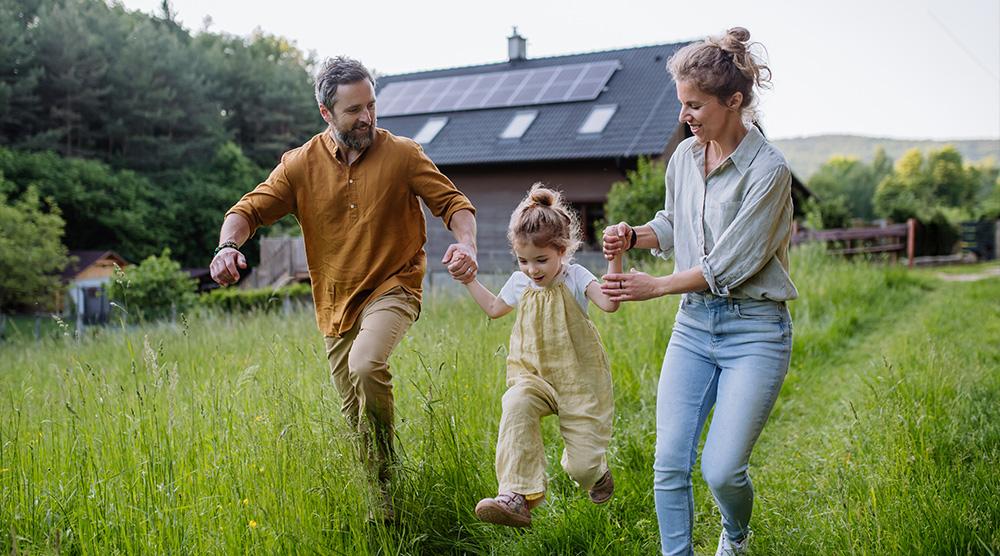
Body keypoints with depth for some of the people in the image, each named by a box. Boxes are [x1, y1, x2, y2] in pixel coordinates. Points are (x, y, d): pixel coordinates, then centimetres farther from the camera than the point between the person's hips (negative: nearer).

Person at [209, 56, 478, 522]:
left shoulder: (402, 154, -5)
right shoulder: (301, 164, -1)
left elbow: (453, 202, -4)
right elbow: (251, 208, -3)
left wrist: (466, 243, -25)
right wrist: (228, 244, -25)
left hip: (392, 288, -3)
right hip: (336, 304, 4)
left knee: (366, 366, -33)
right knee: (354, 414, 11)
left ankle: (385, 473, -11)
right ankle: (375, 492, 34)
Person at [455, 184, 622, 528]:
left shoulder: (575, 277, -9)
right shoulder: (520, 283, 5)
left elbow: (609, 303, -27)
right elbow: (494, 309, 25)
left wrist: (615, 259, -36)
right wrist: (469, 280, 19)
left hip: (576, 379, -3)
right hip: (533, 376, 3)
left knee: (582, 465, -5)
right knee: (516, 405, -34)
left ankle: (597, 473, 37)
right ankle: (516, 497, -36)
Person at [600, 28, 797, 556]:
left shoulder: (768, 170, -15)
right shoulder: (685, 155, 6)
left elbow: (729, 265, -17)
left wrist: (655, 286, -12)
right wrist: (634, 235, 1)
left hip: (754, 329, -5)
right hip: (693, 322, 6)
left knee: (721, 469, -5)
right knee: (669, 463, -2)